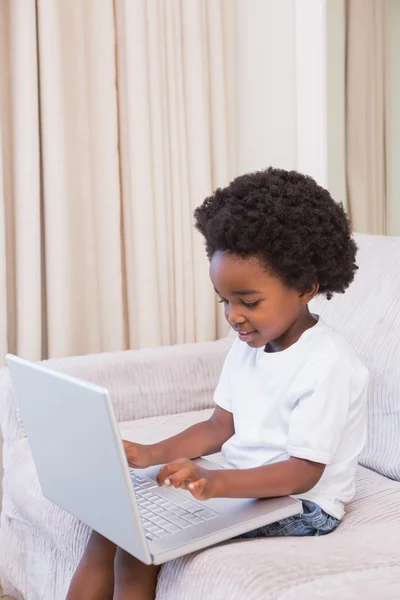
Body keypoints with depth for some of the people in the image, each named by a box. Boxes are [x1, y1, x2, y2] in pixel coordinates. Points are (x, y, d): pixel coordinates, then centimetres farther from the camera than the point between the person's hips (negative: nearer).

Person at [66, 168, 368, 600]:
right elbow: (219, 427, 10)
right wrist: (153, 455, -5)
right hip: (240, 488, 8)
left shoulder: (326, 365, -19)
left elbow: (304, 471, -22)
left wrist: (216, 482, -36)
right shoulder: (248, 346, 7)